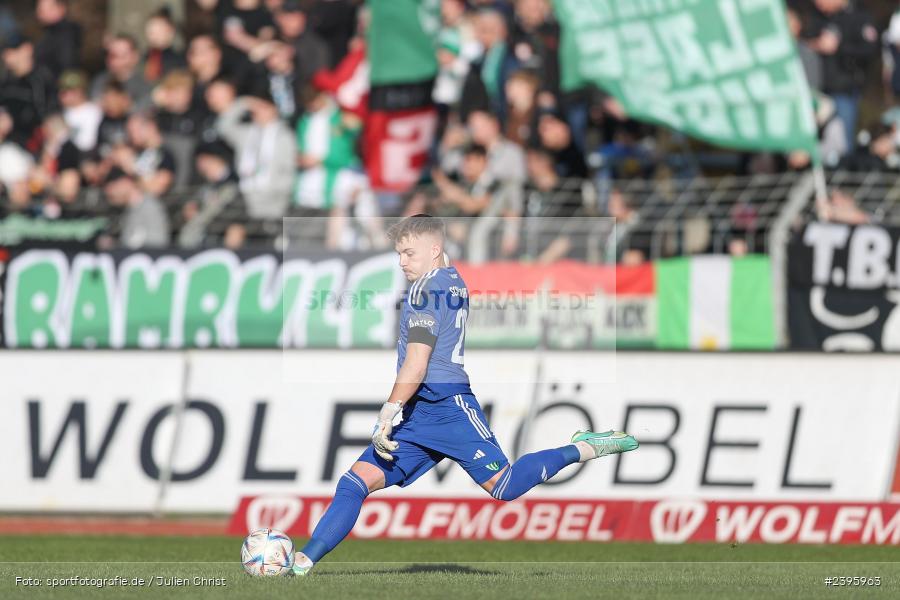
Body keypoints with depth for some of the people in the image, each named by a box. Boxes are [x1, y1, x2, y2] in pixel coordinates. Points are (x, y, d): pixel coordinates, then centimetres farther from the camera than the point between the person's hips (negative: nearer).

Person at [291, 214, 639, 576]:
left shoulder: (428, 288, -10)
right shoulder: (455, 281, 19)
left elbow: (416, 365, -16)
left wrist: (387, 417, -14)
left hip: (446, 406, -10)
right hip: (419, 415, 10)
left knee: (504, 487, -12)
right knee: (357, 482, -3)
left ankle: (583, 450, 7)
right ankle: (303, 563, -10)